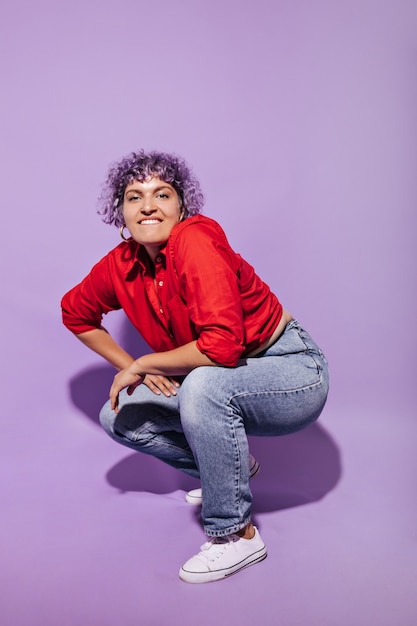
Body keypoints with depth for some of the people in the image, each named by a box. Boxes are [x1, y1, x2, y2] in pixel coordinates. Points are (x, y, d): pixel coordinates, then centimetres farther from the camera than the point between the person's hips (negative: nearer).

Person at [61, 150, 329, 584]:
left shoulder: (196, 242, -25)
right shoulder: (121, 264, -4)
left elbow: (222, 345, -35)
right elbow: (75, 311, 14)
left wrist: (143, 364, -21)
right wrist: (130, 368, 5)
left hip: (292, 372, -7)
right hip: (220, 387, 7)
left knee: (204, 384, -36)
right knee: (119, 417, 2)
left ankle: (237, 535, -17)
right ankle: (230, 467, 20)